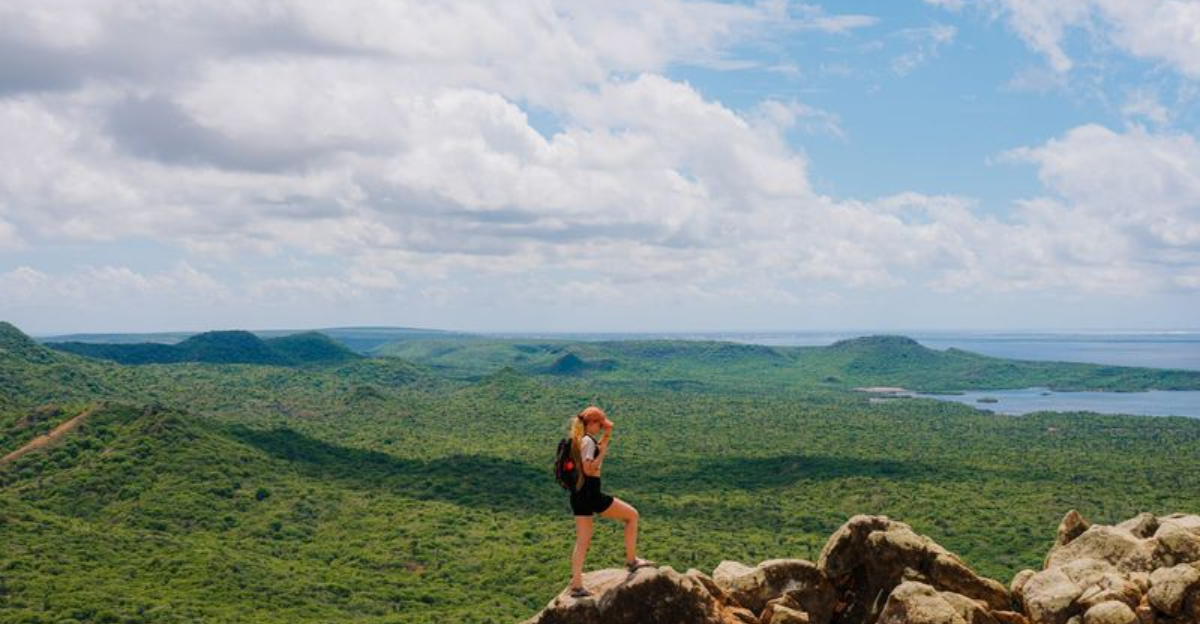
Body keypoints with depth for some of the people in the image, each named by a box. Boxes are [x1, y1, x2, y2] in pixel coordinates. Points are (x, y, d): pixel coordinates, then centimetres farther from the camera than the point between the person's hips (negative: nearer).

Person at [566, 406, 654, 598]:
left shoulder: (578, 440, 14)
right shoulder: (588, 441, -14)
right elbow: (589, 469, -23)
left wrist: (606, 439, 20)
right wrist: (602, 452, -16)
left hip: (579, 496, 9)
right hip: (591, 495, -9)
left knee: (583, 541, 11)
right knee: (632, 515, 5)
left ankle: (576, 585, 9)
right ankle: (631, 560, 9)